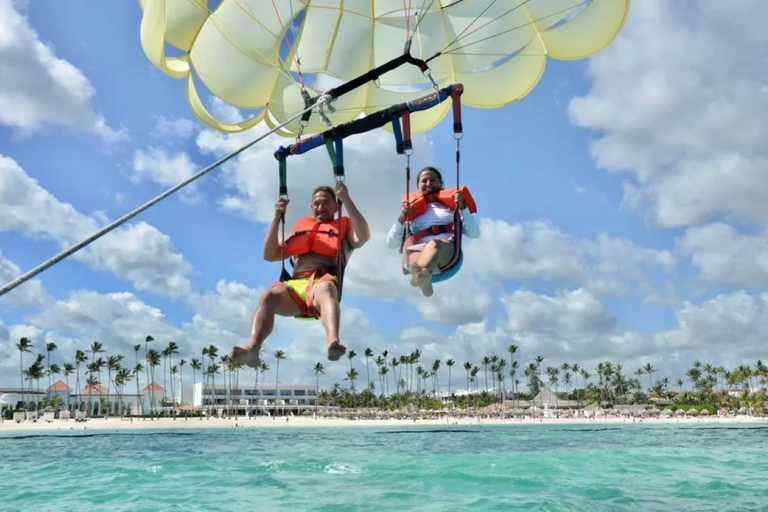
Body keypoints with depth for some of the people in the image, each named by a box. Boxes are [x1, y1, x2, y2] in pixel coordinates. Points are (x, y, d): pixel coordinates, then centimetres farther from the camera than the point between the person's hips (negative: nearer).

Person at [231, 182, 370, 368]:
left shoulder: (343, 228, 24)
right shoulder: (301, 228, 33)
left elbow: (363, 237, -2)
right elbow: (269, 255, 27)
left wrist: (347, 200, -4)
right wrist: (277, 218, 19)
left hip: (324, 282, -3)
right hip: (295, 285, 3)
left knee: (324, 288, -42)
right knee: (269, 295, -31)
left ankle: (333, 341, -68)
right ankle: (252, 348, -50)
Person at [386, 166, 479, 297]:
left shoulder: (451, 207, 30)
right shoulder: (413, 211, 31)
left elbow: (475, 233, 14)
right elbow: (391, 243, 21)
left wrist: (462, 208, 3)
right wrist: (402, 218, 8)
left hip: (447, 250, -2)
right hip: (418, 249, 2)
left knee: (436, 243, -40)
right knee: (415, 253, -39)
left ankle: (419, 275, -71)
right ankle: (423, 278, -72)